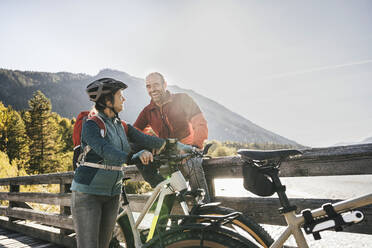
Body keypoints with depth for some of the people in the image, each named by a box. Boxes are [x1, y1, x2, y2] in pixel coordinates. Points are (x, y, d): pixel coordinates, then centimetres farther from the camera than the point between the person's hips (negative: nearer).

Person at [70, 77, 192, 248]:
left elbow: (146, 140, 0)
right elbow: (106, 152, -30)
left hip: (112, 194, 7)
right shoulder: (91, 125, -14)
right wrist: (135, 157, -44)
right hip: (87, 193, -6)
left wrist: (183, 148, -6)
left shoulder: (120, 125, 7)